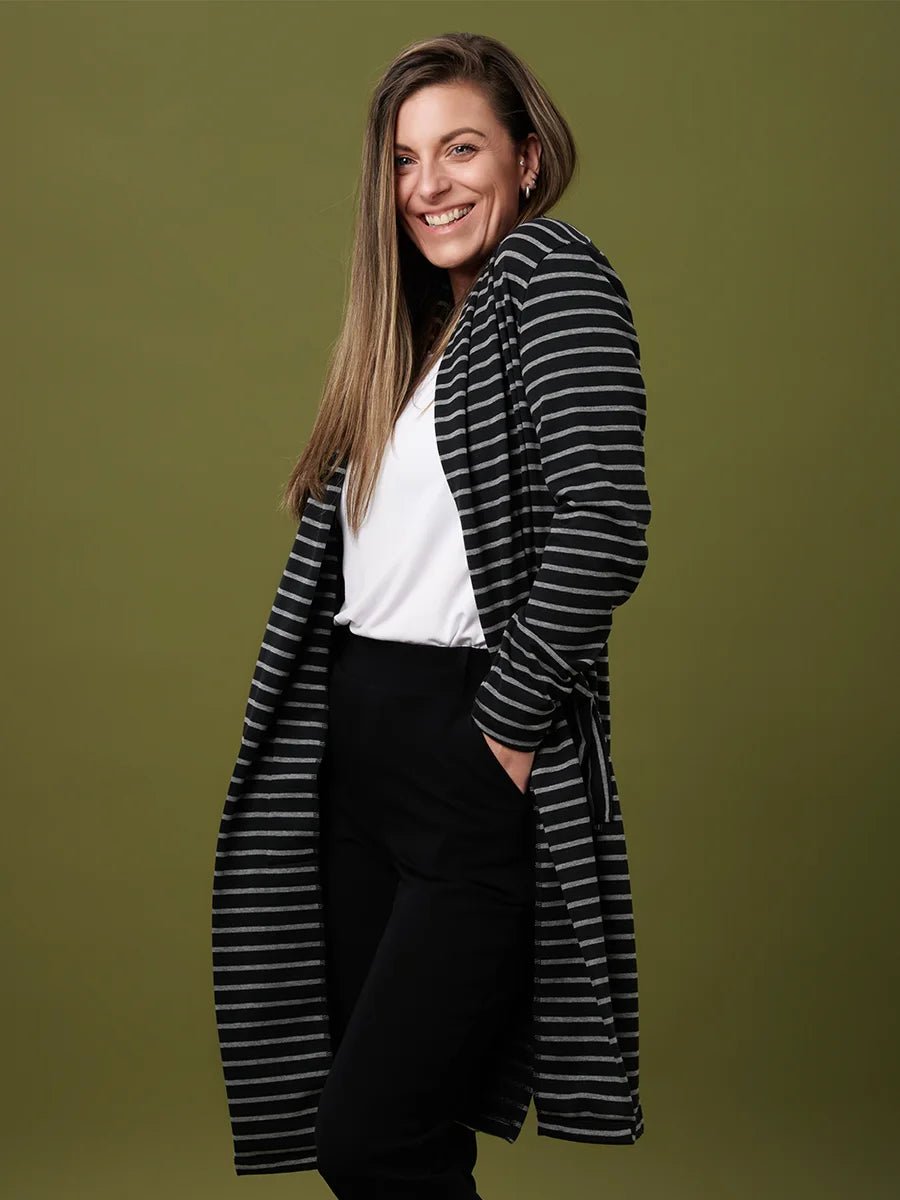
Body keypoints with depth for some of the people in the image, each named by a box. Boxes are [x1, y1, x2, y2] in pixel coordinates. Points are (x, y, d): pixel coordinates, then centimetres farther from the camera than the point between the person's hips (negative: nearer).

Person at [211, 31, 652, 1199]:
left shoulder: (554, 276, -7)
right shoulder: (407, 327, 18)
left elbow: (604, 530, -21)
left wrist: (508, 722, -15)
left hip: (474, 764, -8)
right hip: (359, 753, 8)